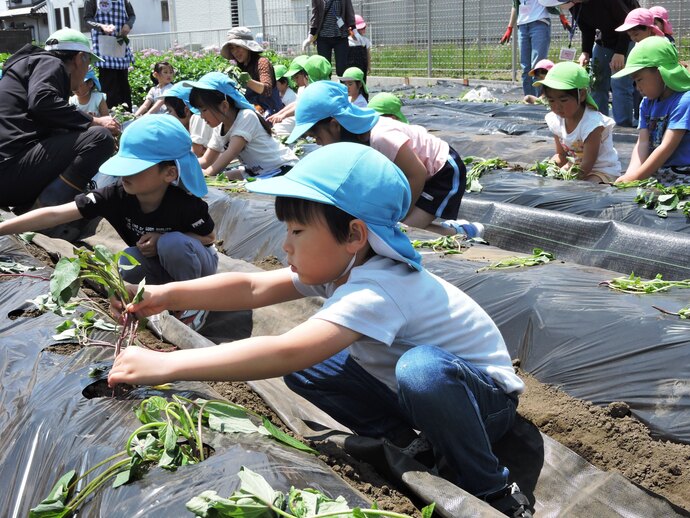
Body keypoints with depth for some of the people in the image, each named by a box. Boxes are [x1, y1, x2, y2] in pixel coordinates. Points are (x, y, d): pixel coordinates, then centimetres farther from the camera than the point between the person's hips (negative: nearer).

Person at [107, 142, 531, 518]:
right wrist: (167, 295, -25)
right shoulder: (338, 264, -9)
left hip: (485, 400, -7)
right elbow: (253, 288, -13)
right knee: (303, 366, -4)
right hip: (405, 390, 8)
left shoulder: (377, 291, -37)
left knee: (422, 369, -43)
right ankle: (413, 441, 5)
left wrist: (166, 365, -46)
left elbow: (285, 353, -48)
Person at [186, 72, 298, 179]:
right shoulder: (219, 128, 5)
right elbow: (206, 161, 9)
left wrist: (208, 173, -34)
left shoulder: (247, 117, -19)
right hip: (256, 173, 8)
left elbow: (232, 153, -28)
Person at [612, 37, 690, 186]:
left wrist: (634, 178, -21)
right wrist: (630, 174, -18)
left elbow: (666, 148, -19)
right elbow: (642, 143, 0)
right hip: (653, 175, 7)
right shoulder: (647, 104, 12)